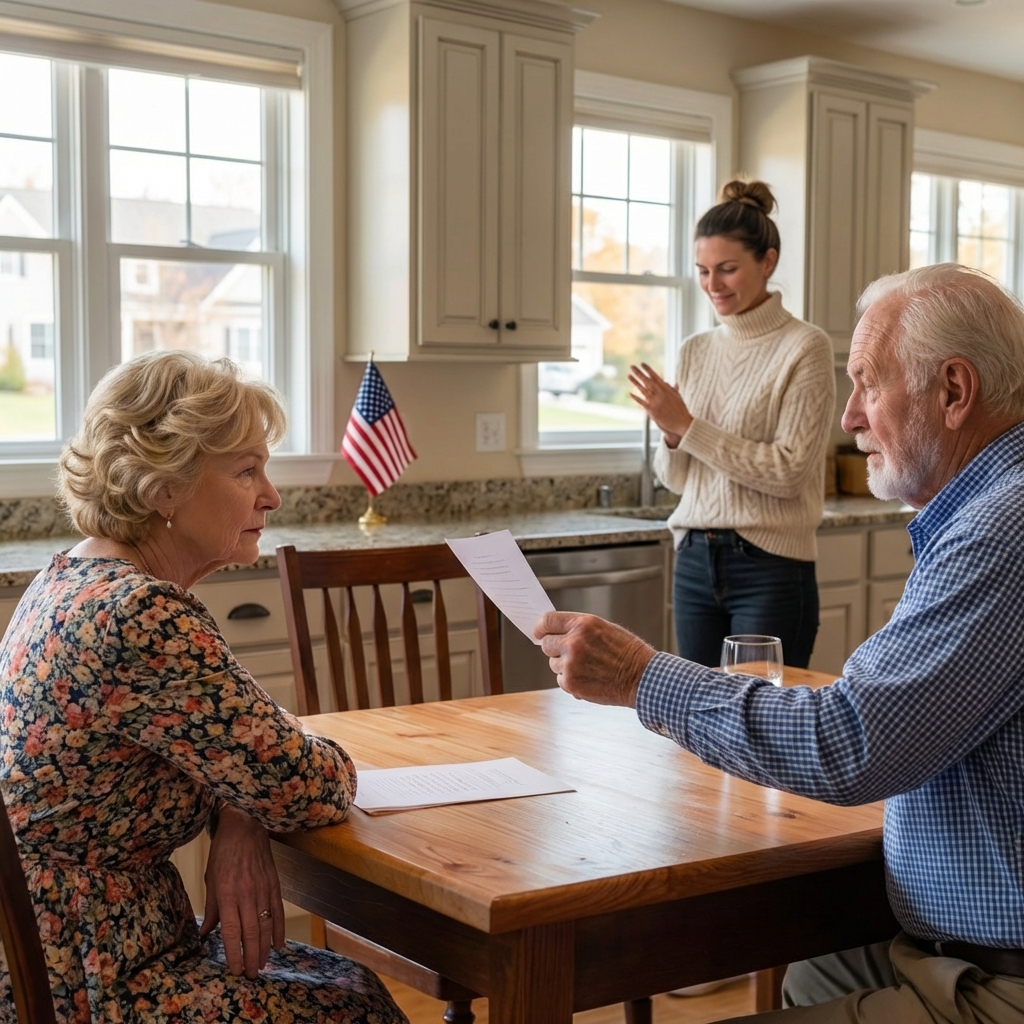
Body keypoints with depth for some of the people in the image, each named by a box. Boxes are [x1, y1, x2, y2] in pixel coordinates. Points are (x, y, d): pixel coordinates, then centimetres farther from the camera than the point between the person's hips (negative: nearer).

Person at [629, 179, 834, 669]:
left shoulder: (804, 347, -7)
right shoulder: (695, 352, 10)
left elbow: (789, 472, -14)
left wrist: (688, 426, -15)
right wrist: (670, 433, -8)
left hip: (769, 570, -5)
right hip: (694, 561, 6)